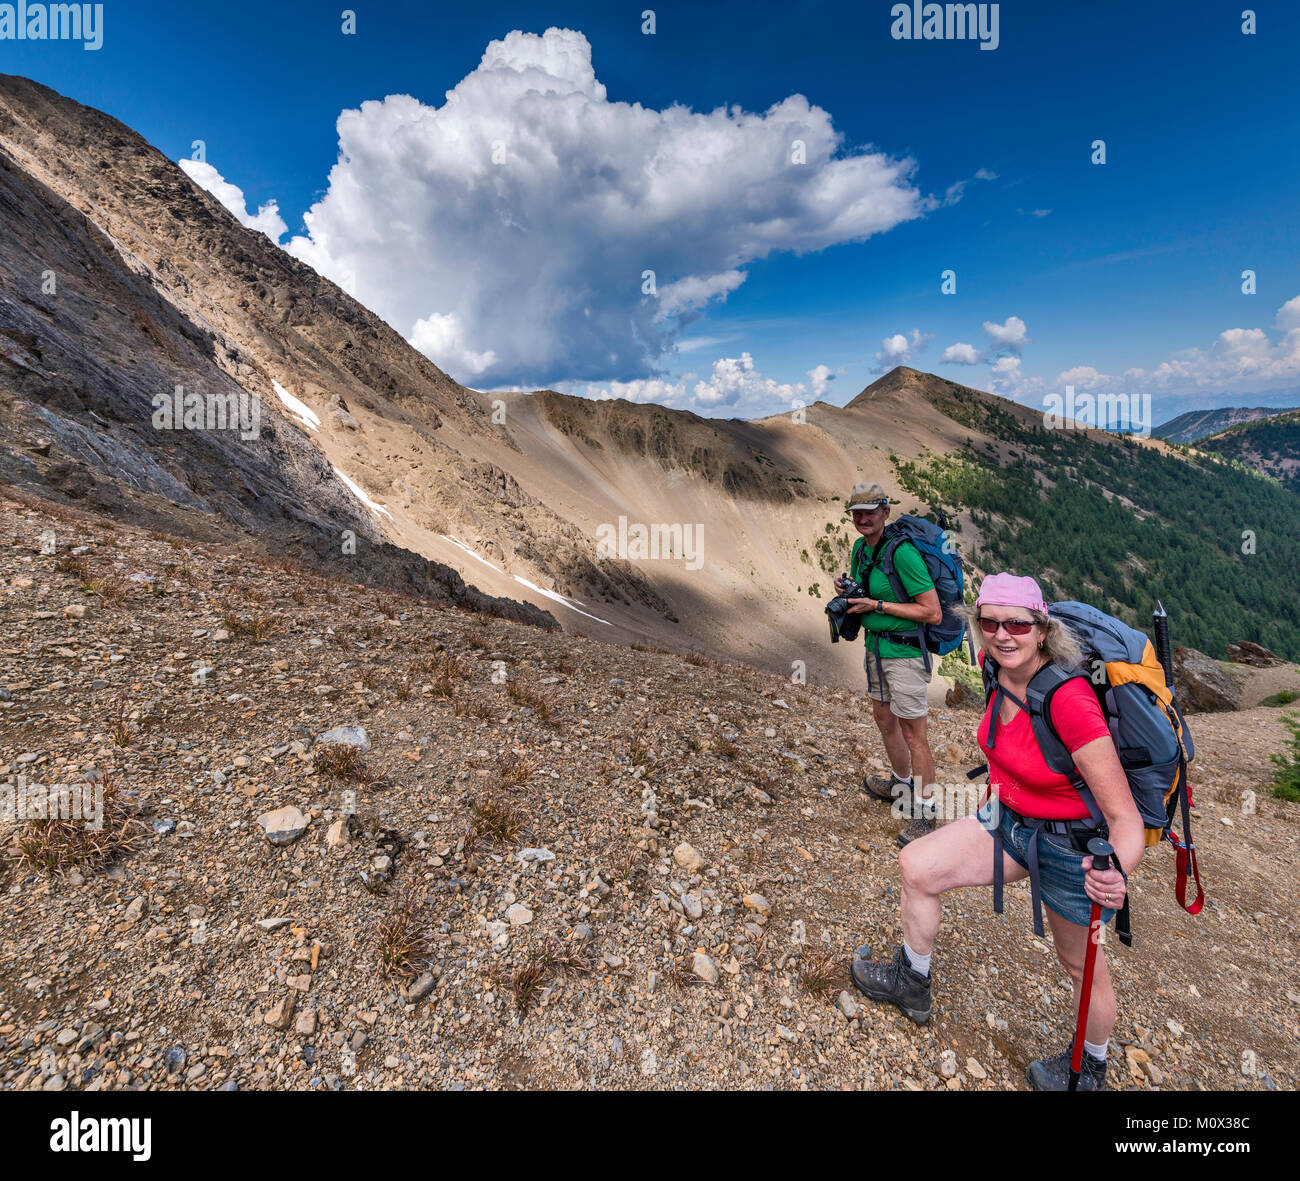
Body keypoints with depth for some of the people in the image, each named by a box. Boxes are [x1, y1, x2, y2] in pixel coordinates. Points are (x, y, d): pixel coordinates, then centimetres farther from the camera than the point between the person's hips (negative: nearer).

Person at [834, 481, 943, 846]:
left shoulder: (902, 552, -23)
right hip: (875, 646, 9)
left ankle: (924, 810, 16)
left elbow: (933, 613, -24)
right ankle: (901, 783, 43)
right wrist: (846, 589, -3)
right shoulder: (860, 548, 4)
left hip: (904, 651, -9)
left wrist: (878, 605, -22)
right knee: (884, 718, 22)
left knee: (913, 733, 0)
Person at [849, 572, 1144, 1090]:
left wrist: (1116, 873, -48)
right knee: (916, 865, 2)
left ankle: (1090, 1069, 47)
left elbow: (1125, 816, -29)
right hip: (1009, 820, 7)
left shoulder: (1070, 700, -33)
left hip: (1072, 845, -6)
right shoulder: (996, 669, -11)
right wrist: (995, 796, 21)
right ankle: (911, 985, 25)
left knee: (1081, 966, 16)